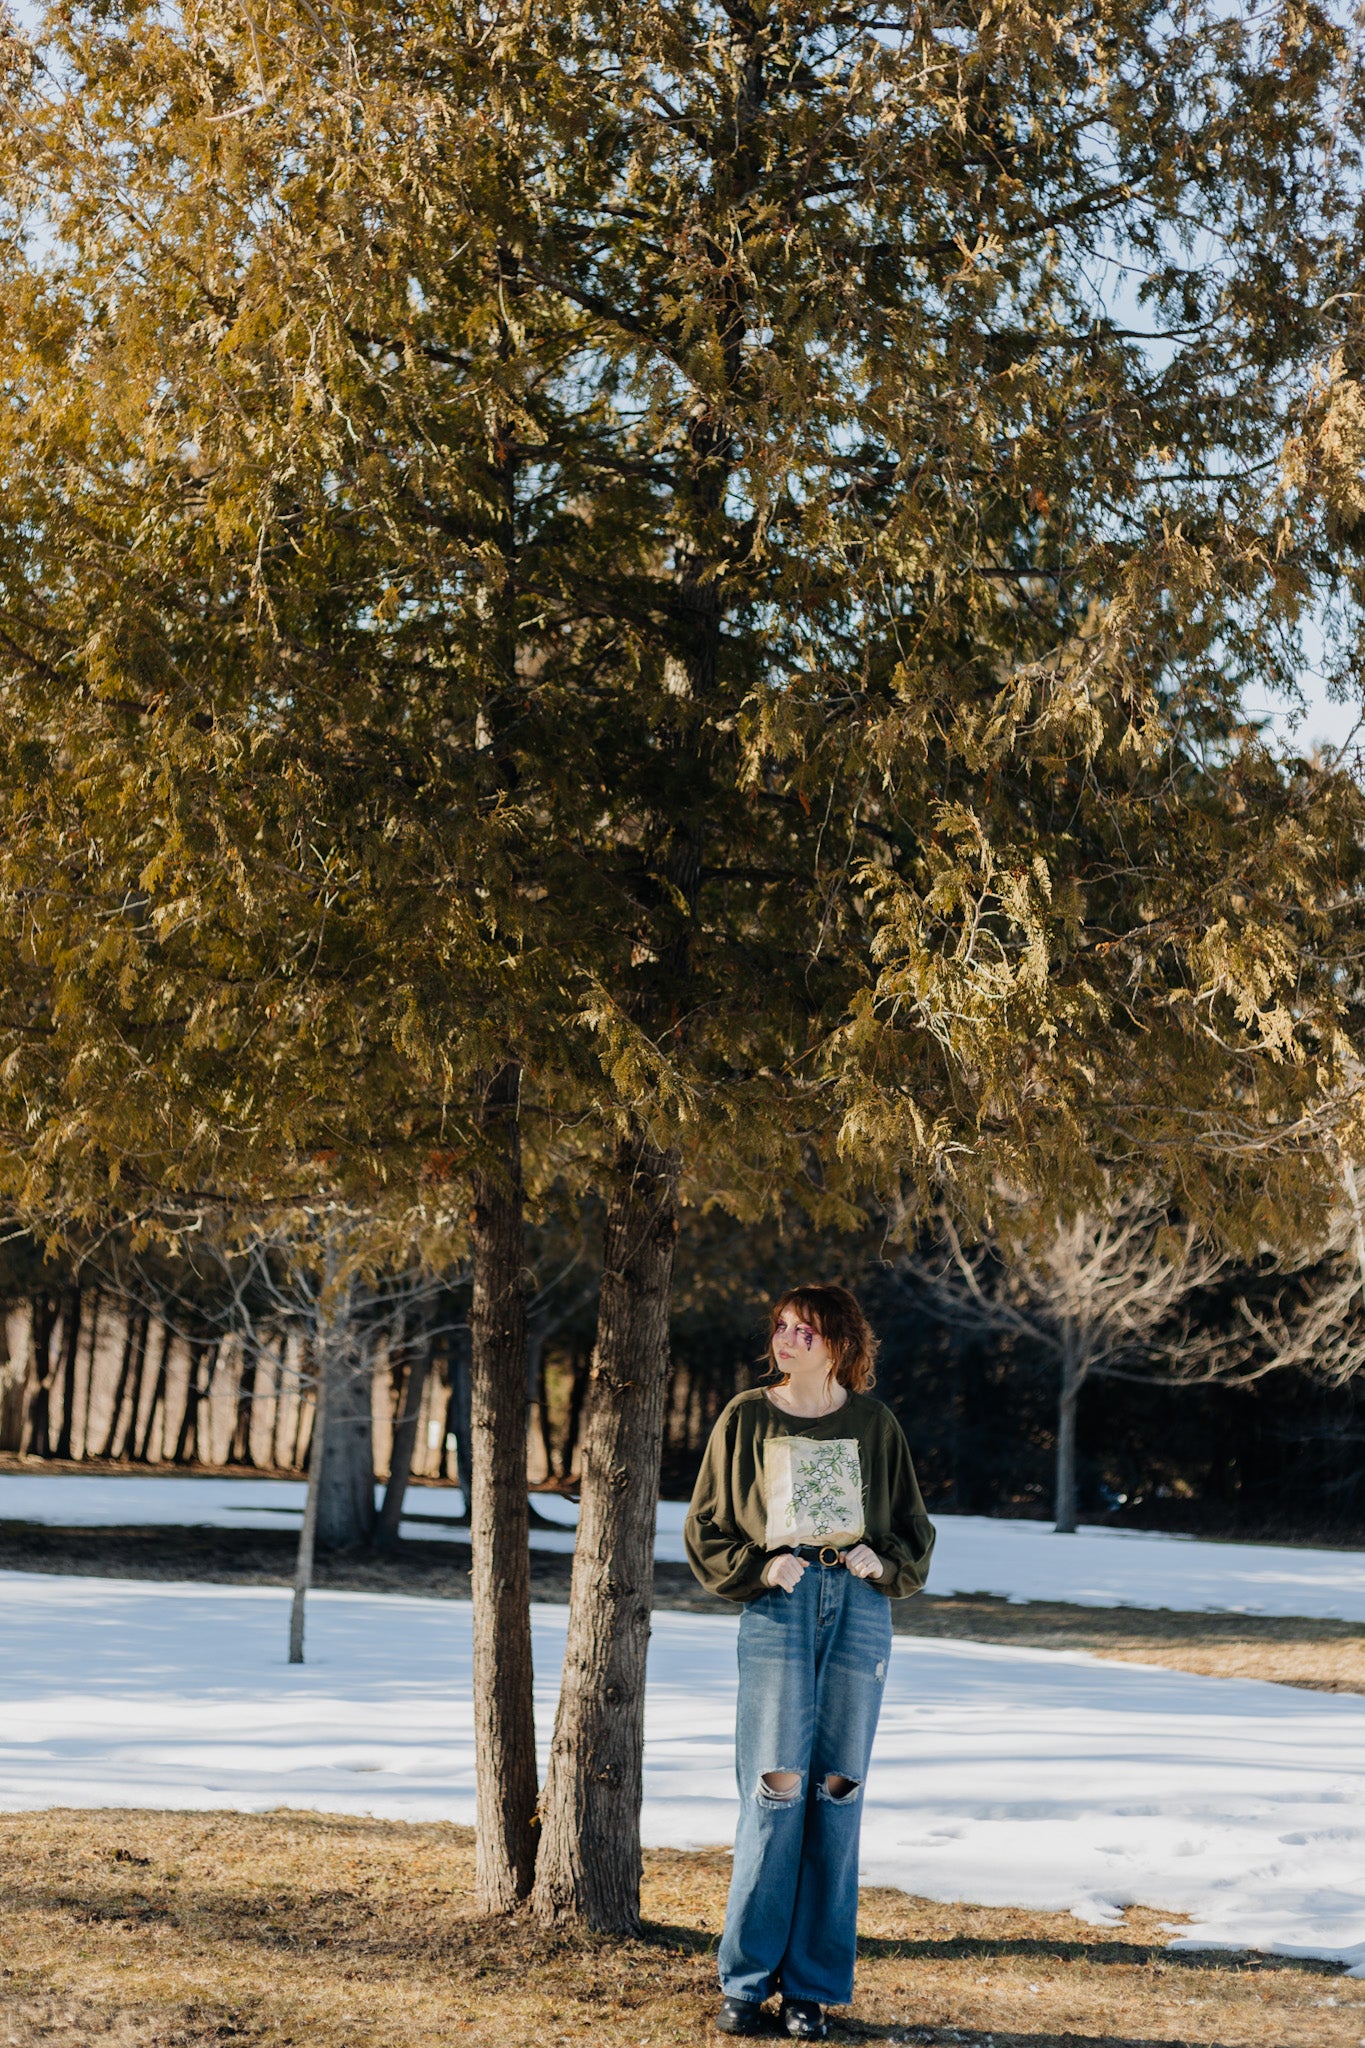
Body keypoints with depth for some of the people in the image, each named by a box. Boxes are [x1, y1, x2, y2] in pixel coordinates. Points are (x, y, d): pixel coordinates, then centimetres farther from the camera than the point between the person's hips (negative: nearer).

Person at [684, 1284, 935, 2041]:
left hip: (861, 1610, 1)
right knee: (775, 1786, -10)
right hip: (778, 1609, -1)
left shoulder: (872, 1424, 10)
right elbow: (705, 1531, 10)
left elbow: (913, 1527, 17)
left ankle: (812, 1987, 7)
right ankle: (746, 1979, -1)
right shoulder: (747, 1418, 8)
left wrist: (886, 1562, -4)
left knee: (837, 1792, 1)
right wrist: (758, 1568, -7)